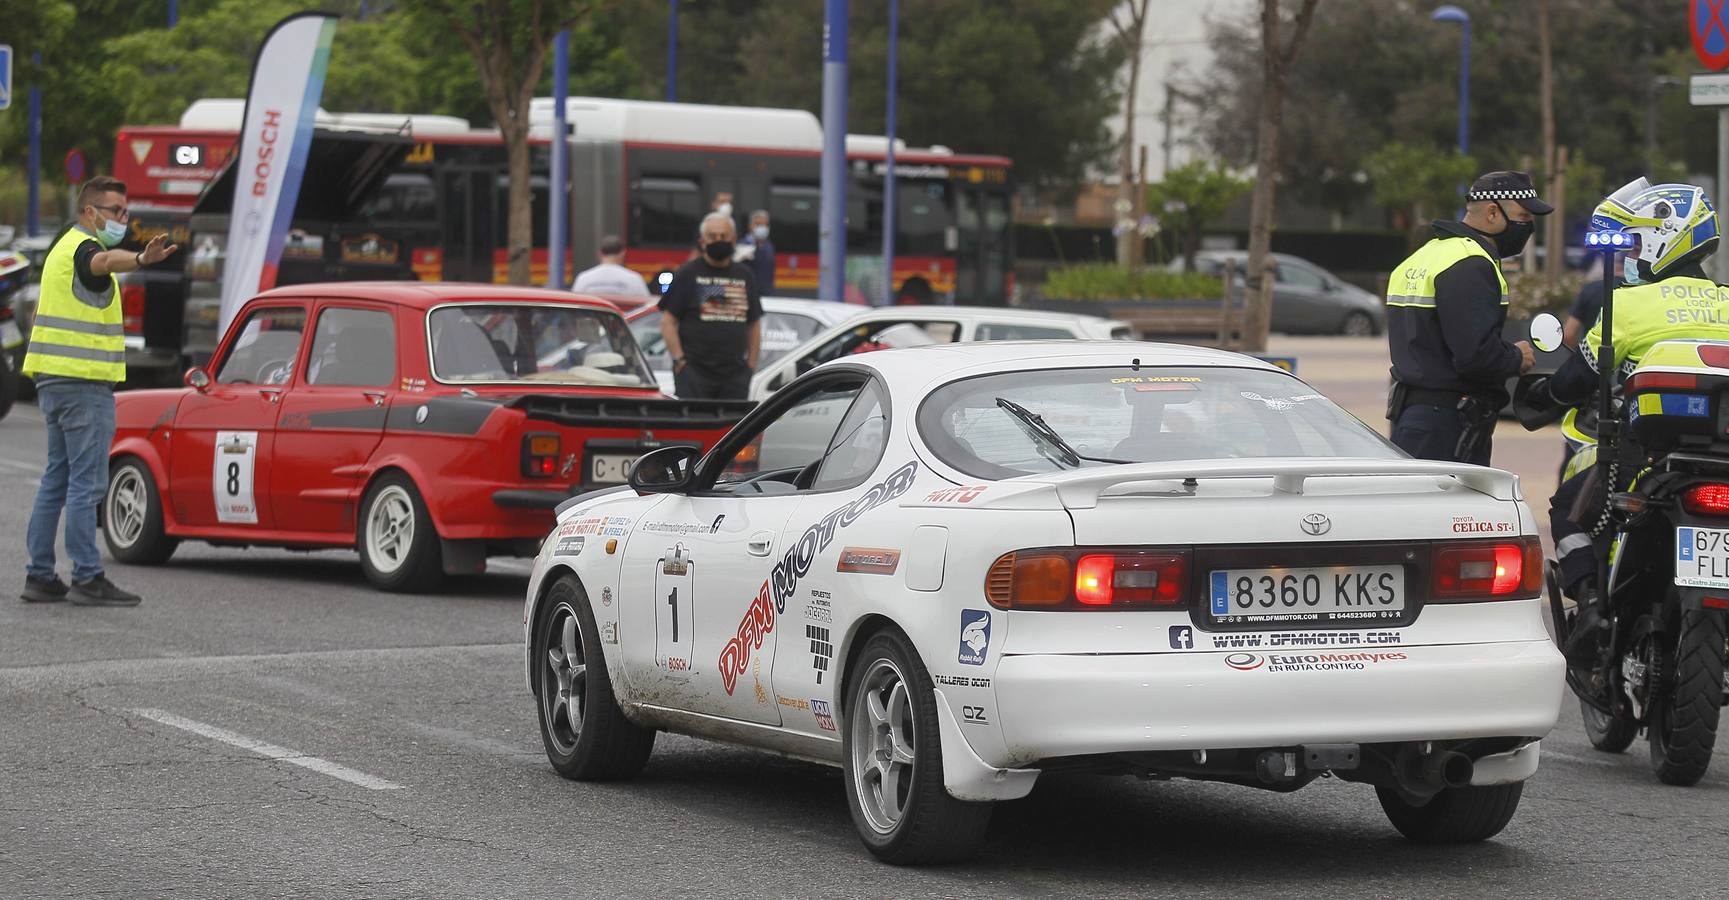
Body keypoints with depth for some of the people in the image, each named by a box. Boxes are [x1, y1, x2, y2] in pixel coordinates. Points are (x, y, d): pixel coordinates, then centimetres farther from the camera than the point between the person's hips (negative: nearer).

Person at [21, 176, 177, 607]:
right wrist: (141, 259, -60)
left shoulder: (63, 247, 20)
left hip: (54, 378, 10)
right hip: (84, 381, -10)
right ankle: (88, 579, -8)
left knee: (57, 479, 12)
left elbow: (45, 313, 28)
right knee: (86, 483, -8)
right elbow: (105, 261, -38)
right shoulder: (84, 248, -12)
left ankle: (40, 575, 13)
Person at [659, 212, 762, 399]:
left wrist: (751, 364, 10)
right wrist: (679, 360, -9)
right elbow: (667, 322, -1)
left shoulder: (744, 276, 15)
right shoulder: (687, 274, 2)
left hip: (735, 375, 4)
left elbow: (754, 324, 19)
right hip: (694, 372, -4)